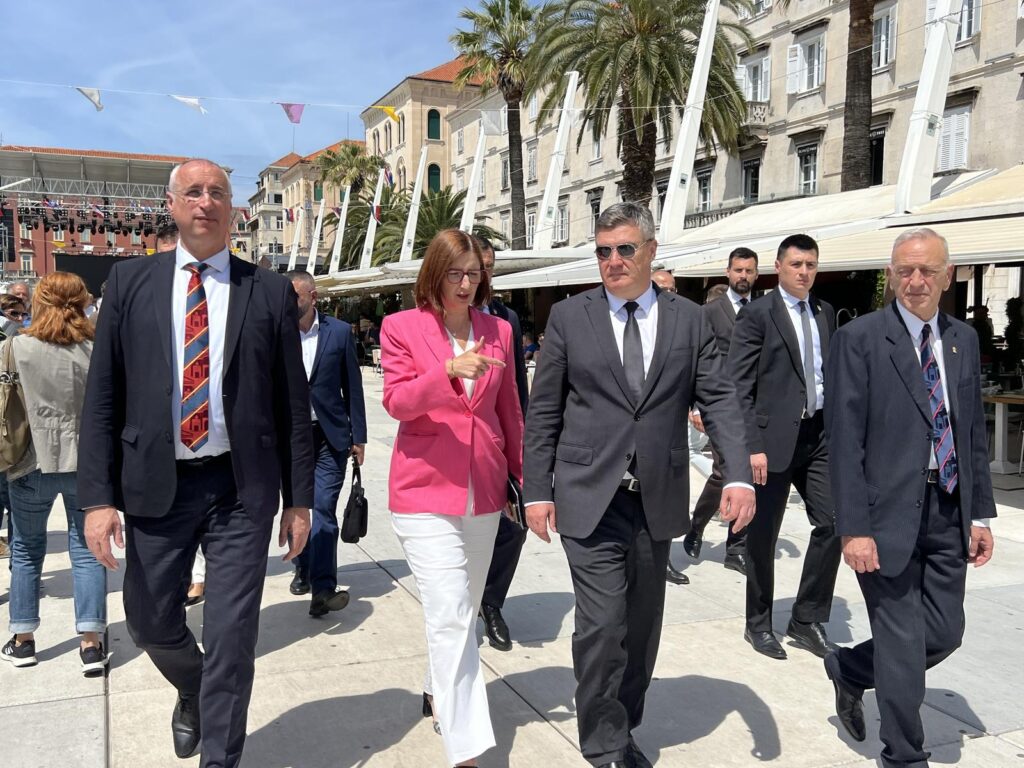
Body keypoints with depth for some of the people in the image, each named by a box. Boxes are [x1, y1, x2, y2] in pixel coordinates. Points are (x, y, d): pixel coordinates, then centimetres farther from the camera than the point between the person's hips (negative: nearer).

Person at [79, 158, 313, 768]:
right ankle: (194, 692, 47)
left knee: (232, 635, 3)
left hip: (242, 488, -1)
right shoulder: (130, 281, 5)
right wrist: (97, 495, -5)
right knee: (151, 619, 15)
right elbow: (102, 397, 2)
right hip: (156, 484, 2)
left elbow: (294, 404, 2)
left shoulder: (271, 291, 1)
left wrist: (299, 500, 1)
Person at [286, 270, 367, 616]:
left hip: (330, 435, -2)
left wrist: (358, 437, 1)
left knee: (324, 508, -9)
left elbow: (353, 387, 1)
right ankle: (303, 569, 33)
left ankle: (322, 588, -10)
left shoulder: (339, 332, -2)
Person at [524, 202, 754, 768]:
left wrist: (738, 475, -14)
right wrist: (537, 491, -1)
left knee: (642, 626, 14)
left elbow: (719, 401, 0)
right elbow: (543, 413, 2)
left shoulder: (689, 319, 5)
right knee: (602, 627, -7)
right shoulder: (569, 317, 1)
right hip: (589, 498, -2)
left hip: (658, 499, 3)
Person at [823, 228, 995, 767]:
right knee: (903, 644, 3)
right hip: (889, 515, -6)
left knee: (945, 633, 12)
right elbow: (844, 441, -11)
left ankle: (849, 669, 37)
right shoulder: (859, 339, -8)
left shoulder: (964, 340, 11)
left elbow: (974, 433, 14)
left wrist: (980, 514, 10)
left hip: (949, 514, 6)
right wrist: (853, 528, -15)